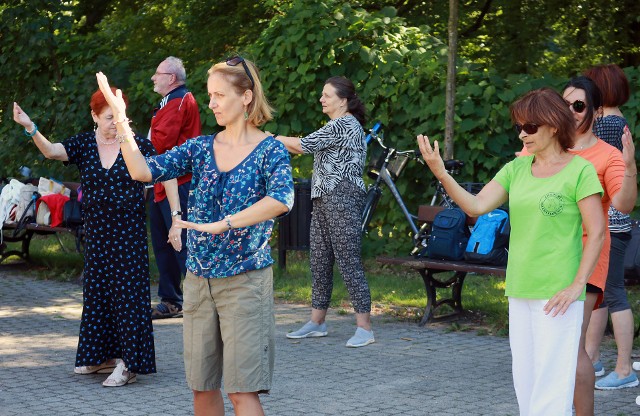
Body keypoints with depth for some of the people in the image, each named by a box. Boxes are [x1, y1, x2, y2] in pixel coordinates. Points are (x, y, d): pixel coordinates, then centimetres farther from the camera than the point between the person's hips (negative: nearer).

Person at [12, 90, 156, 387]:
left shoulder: (137, 145, -6)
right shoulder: (83, 145, 1)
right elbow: (51, 151, -15)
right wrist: (29, 127, -32)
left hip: (130, 233, -4)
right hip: (96, 233, 4)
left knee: (128, 292, -5)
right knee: (96, 291, 10)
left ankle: (128, 364, -1)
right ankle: (102, 355, 23)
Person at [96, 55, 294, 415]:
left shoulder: (270, 150, -7)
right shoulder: (201, 148, 7)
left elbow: (282, 199, -27)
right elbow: (143, 171, -3)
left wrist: (221, 224, -29)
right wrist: (121, 119, -12)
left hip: (246, 280, -5)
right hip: (199, 278, 5)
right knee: (202, 386, 11)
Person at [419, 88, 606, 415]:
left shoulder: (579, 170, -7)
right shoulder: (517, 169, 9)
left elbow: (597, 232, -9)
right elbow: (477, 206, -1)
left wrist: (577, 285, -15)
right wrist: (441, 174, -15)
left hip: (557, 294, -6)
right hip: (520, 290, 6)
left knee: (551, 380, -6)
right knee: (524, 380, 12)